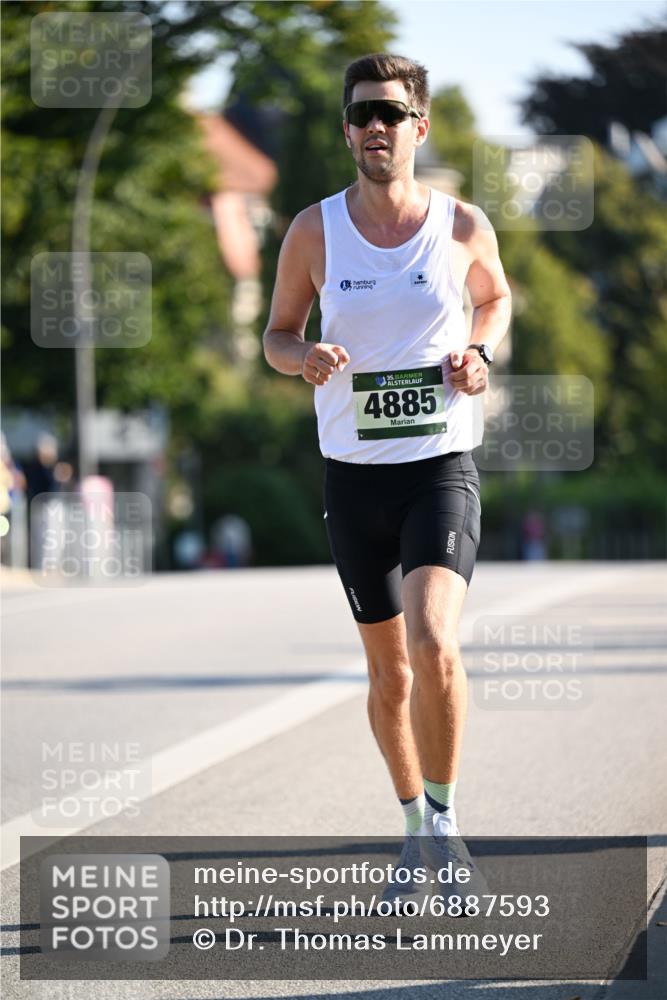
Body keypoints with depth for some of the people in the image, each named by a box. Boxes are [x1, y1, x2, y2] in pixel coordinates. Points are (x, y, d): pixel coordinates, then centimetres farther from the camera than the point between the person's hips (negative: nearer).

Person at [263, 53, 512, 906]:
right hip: (353, 475, 2)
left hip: (442, 467, -2)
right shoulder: (314, 230, -2)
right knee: (389, 672, 11)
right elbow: (277, 333, 10)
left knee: (434, 646, -23)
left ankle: (444, 820, -4)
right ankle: (416, 832, 31)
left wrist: (481, 352, -3)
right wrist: (304, 358, -14)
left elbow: (496, 297, 18)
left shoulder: (464, 226, -2)